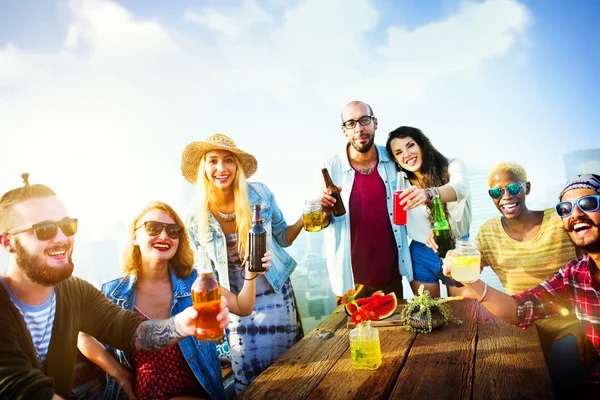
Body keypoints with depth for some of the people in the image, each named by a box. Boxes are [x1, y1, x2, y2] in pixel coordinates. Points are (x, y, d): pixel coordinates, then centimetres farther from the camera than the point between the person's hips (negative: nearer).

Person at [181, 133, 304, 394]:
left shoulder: (260, 194, -12)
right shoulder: (197, 212, -12)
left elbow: (283, 238, 2)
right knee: (247, 378, 9)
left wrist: (303, 219, -15)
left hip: (276, 295, 1)